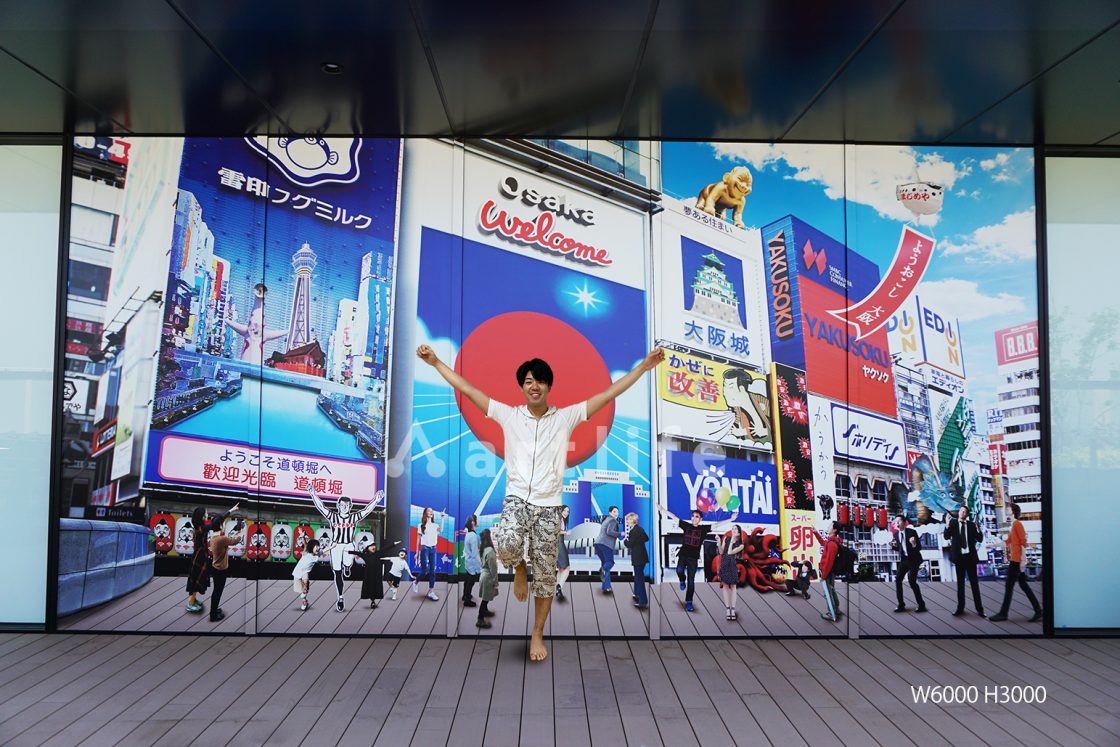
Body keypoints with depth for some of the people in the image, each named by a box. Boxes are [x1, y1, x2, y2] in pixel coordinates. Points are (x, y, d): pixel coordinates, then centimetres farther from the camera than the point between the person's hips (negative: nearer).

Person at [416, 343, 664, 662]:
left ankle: (538, 634, 26)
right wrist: (435, 362, 0)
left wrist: (645, 365, -4)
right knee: (507, 544, -32)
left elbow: (608, 394, 1)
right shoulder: (509, 416, 7)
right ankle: (519, 566, 6)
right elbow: (467, 389, 5)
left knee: (545, 575, 5)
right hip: (516, 500, -1)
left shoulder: (566, 417, 5)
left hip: (549, 506, 1)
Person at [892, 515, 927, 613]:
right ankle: (901, 605, 3)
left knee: (912, 582, -11)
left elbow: (919, 548, -13)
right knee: (897, 579, -5)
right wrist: (894, 545, -4)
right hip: (903, 560, 6)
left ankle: (921, 605, 4)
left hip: (913, 559, -6)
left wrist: (914, 544, -34)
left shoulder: (911, 532, -12)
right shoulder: (896, 534, 4)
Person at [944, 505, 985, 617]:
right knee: (960, 583, 7)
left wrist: (978, 528, -18)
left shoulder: (971, 524, 3)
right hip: (959, 556, 0)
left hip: (970, 556, 0)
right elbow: (946, 537, -6)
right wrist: (947, 525, -21)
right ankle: (960, 608, 12)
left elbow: (979, 539, -1)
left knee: (974, 582, 3)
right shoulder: (953, 522, 1)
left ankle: (979, 609, 7)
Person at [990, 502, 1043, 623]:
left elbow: (1023, 542, -17)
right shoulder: (1013, 524, 14)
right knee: (1023, 585, 12)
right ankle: (1038, 611, 14)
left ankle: (1003, 614, 3)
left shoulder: (1017, 524, -13)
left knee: (1009, 587, -3)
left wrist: (1022, 560, -19)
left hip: (1017, 560, -9)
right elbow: (1008, 541, 20)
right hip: (1015, 560, 9)